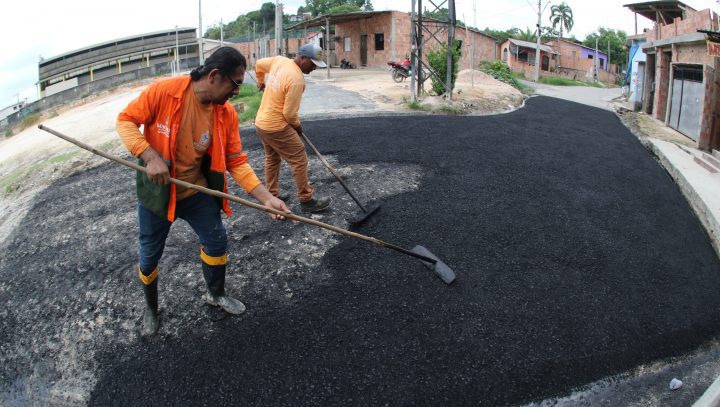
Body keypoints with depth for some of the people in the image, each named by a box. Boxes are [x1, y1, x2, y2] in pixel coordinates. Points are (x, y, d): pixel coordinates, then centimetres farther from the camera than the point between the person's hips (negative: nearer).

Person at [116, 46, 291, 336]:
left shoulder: (227, 114, -13)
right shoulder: (164, 91, -23)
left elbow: (237, 162, -10)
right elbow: (125, 120, -15)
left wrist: (266, 198, -21)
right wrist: (150, 156, -31)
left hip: (196, 191, 3)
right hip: (156, 191, -3)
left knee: (217, 242, 11)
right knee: (149, 256, 12)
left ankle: (216, 294, 40)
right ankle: (151, 308, 40)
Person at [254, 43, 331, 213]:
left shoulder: (279, 60, 0)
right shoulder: (297, 79, -24)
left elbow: (258, 64, 18)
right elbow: (289, 113, -21)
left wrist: (261, 82, 35)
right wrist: (298, 126, -1)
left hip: (261, 122, 9)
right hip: (277, 127, -9)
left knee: (272, 159, 21)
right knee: (299, 160, -2)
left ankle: (272, 195, 32)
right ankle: (306, 200, 4)